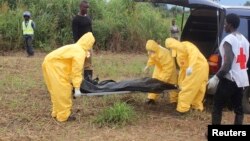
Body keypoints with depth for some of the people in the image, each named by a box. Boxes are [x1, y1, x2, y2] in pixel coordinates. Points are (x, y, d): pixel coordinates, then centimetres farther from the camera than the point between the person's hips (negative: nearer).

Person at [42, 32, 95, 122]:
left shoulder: (75, 48, 19)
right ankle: (63, 116, 6)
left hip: (50, 63, 10)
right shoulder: (80, 52, -11)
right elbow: (77, 71, -14)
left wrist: (70, 81, 29)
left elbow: (72, 69, 24)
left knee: (57, 91, 19)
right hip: (54, 66, -10)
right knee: (63, 91, -2)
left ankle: (57, 113, 28)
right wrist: (77, 88, -12)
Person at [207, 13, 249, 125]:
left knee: (217, 106, 3)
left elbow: (228, 64, -22)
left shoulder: (229, 40, -15)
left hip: (229, 79, -8)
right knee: (238, 108, 13)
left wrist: (216, 78, -18)